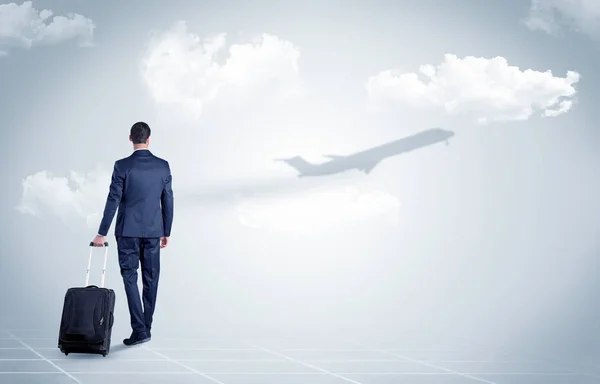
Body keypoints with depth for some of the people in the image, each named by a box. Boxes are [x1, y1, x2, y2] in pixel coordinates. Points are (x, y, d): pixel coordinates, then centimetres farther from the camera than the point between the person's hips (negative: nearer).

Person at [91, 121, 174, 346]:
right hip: (153, 232, 3)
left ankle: (139, 329, -9)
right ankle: (146, 327, 17)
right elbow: (168, 201, 4)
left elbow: (113, 201, -10)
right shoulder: (163, 166, 0)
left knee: (130, 278, 0)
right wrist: (166, 232, 13)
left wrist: (102, 233, -4)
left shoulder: (122, 166, -9)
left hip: (128, 231, -3)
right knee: (150, 279, 10)